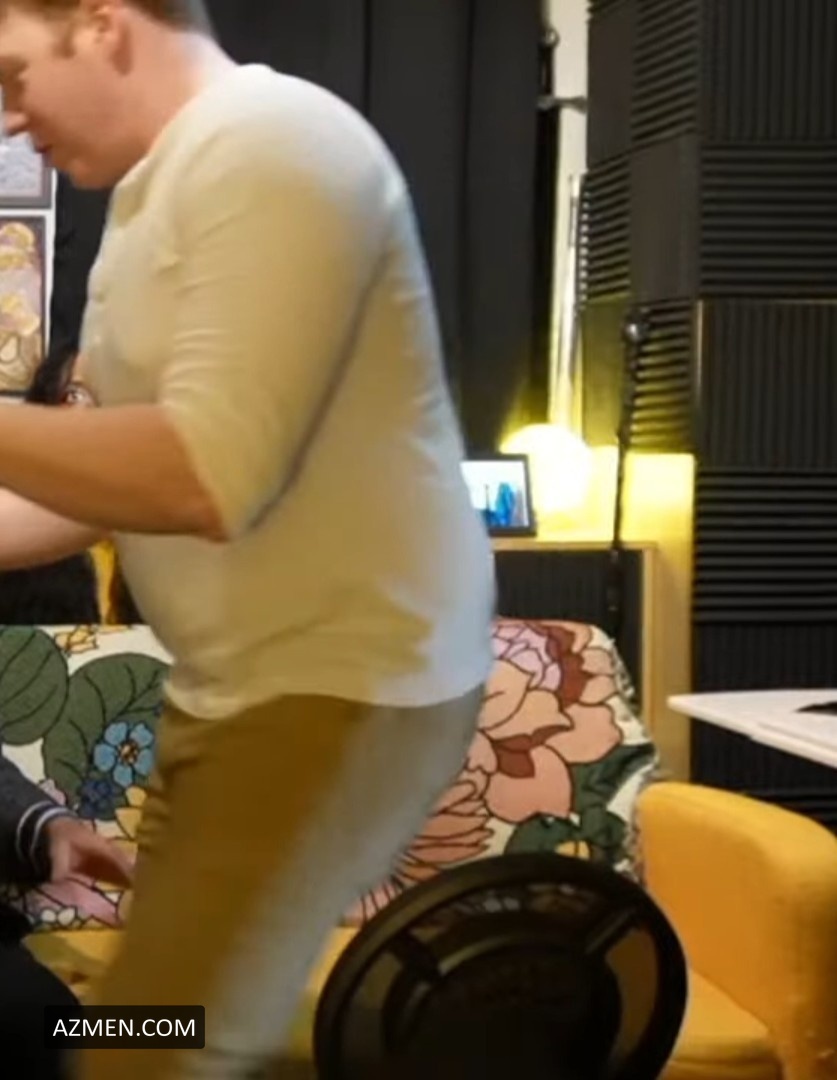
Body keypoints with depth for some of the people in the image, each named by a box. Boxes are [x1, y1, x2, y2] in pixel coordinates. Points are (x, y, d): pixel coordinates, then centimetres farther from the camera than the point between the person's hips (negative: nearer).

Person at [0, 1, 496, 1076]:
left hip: (341, 680, -10)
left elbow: (205, 476, -27)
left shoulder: (267, 146, -17)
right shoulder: (160, 185, 14)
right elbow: (130, 471, 17)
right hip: (233, 680, 10)